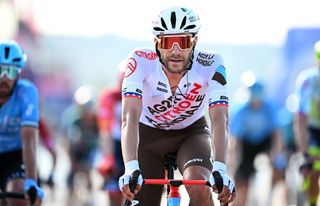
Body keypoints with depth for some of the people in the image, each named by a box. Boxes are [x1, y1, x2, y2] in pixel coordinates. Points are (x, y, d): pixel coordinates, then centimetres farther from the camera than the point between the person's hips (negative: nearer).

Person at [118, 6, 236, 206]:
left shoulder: (210, 64, -27)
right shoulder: (141, 61, -29)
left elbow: (220, 120, -34)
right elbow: (130, 118, -38)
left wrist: (220, 170, -50)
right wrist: (131, 169, -53)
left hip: (191, 134, -1)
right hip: (149, 135, 1)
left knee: (199, 186, -31)